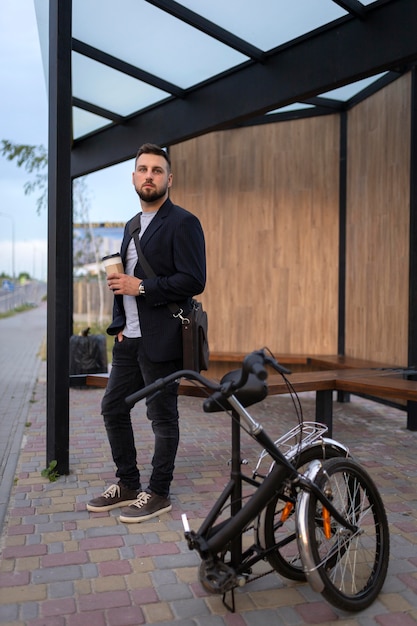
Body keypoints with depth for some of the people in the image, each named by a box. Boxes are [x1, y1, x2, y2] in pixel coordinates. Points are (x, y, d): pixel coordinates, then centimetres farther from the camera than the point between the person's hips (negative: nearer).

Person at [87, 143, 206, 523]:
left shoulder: (183, 223, -9)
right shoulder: (133, 225, 17)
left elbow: (194, 280, -18)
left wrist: (141, 287, -17)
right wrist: (119, 323, 10)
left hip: (161, 340, -9)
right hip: (130, 338, 9)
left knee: (162, 416, 4)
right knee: (113, 408, 14)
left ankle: (158, 493, 20)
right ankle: (127, 485, 30)